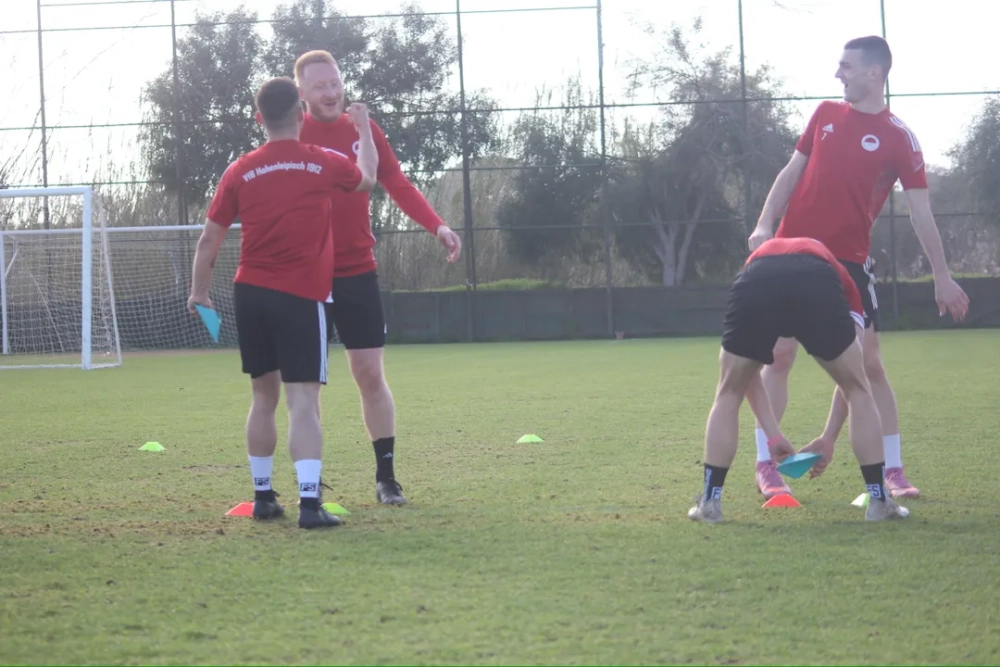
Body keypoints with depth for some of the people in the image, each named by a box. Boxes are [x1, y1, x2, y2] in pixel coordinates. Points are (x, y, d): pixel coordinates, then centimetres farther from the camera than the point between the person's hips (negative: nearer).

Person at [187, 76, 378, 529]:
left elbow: (209, 239, 5)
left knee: (264, 397, 16)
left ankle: (263, 496, 22)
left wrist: (199, 292, 19)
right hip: (302, 297, -3)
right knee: (303, 402, -8)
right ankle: (309, 503, -18)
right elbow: (367, 178, 21)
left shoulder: (239, 173, 2)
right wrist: (364, 130, 38)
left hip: (251, 293, 3)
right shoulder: (324, 164, -1)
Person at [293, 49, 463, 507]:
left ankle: (386, 476, 9)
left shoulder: (364, 131, 4)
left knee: (370, 374, 2)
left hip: (357, 272, 2)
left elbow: (399, 185, 1)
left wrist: (436, 226, -14)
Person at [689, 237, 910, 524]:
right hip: (817, 285, -1)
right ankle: (879, 501, 21)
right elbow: (851, 380, 35)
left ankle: (710, 502, 23)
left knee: (728, 394, 25)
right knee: (858, 390, 22)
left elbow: (747, 373, 41)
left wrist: (773, 434, 41)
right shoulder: (838, 278, 42)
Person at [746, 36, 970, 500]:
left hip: (848, 260, -3)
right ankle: (766, 465, 5)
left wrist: (942, 276, -8)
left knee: (868, 361, -6)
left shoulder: (898, 137, -4)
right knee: (779, 354, -2)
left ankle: (892, 470, 1)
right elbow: (792, 172, 14)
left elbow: (920, 210, -4)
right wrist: (764, 226, 1)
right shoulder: (826, 114, 9)